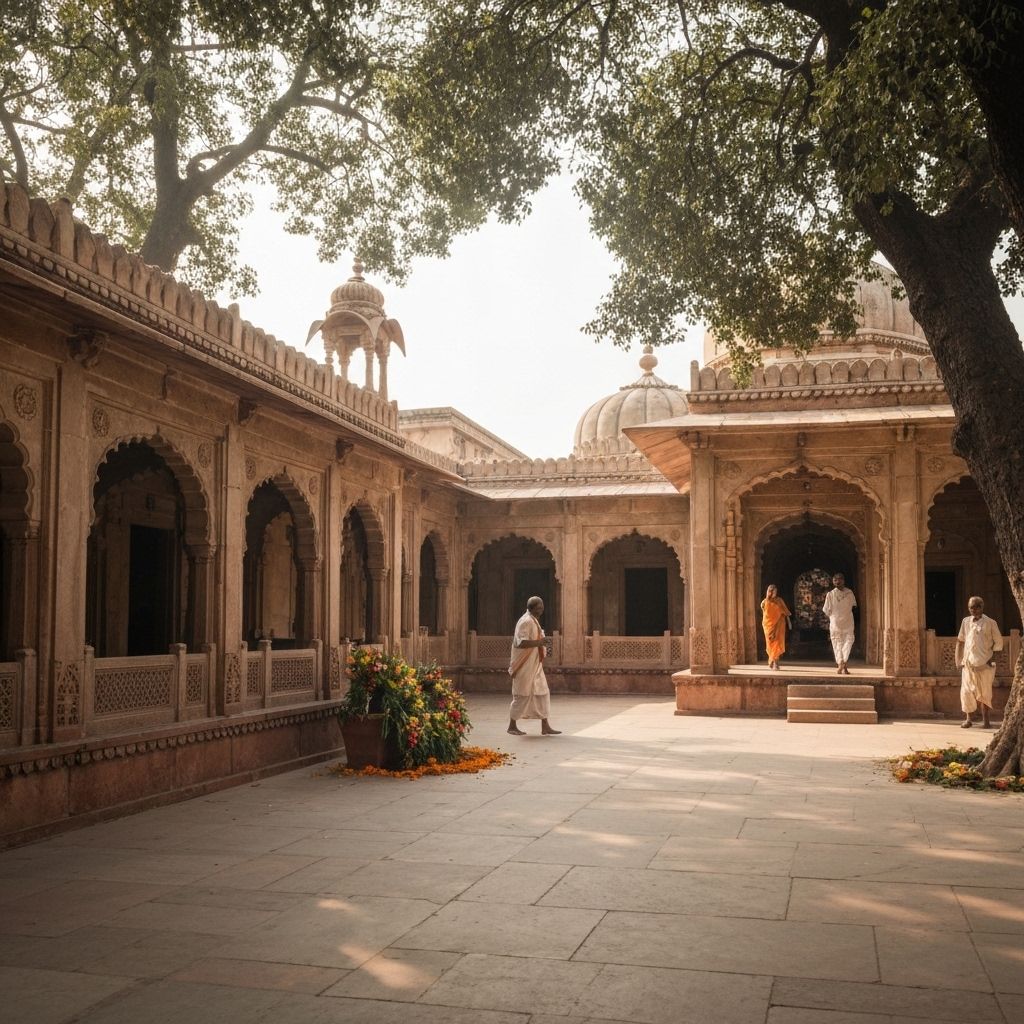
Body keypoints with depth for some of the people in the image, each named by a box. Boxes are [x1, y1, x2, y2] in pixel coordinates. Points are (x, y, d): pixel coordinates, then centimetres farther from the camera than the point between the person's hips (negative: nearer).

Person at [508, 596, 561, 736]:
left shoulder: (533, 621, 13)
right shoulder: (526, 622, -18)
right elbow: (521, 642, -28)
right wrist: (539, 642, -23)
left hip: (534, 665, 10)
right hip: (526, 666, -10)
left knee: (542, 693, 7)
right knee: (523, 695, -1)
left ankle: (545, 727, 9)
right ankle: (512, 726, 11)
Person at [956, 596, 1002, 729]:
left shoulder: (990, 623, -2)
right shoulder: (966, 622, 7)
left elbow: (998, 642, 1)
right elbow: (960, 641, 13)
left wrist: (992, 658, -7)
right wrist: (958, 660, 8)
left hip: (985, 664, -3)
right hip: (968, 663, 3)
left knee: (985, 692, 2)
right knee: (967, 691, -1)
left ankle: (985, 720, 11)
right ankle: (968, 719, 9)